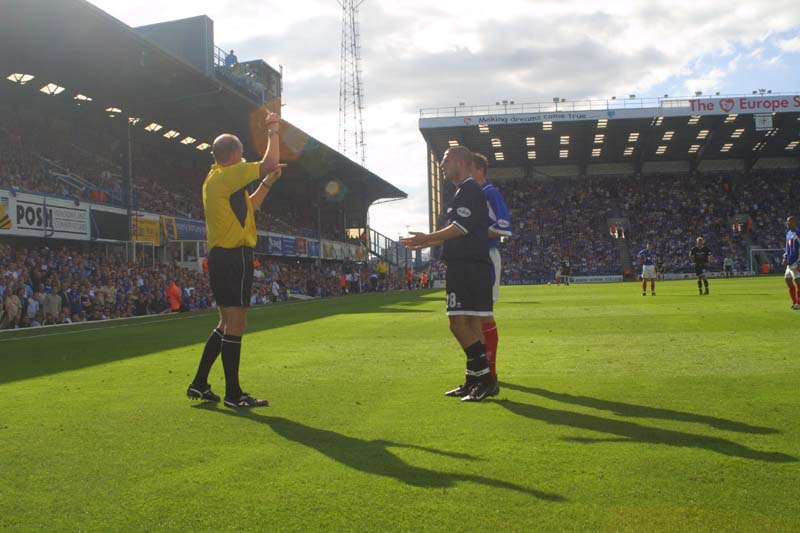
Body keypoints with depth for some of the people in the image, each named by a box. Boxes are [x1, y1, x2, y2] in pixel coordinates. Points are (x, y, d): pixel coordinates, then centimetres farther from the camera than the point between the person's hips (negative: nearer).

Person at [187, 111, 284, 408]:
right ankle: (233, 394, 0)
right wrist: (273, 132, 2)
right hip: (234, 257, -10)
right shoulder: (227, 175, -10)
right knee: (236, 324, -6)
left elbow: (249, 206, 29)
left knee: (227, 324, 16)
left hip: (221, 257, 10)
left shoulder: (215, 180, 19)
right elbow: (270, 162, -13)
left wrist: (267, 183, 21)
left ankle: (199, 384, 20)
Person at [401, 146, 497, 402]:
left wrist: (426, 238, -10)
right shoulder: (464, 191, 22)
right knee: (470, 325, 11)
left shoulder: (469, 189, -9)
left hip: (467, 267, -10)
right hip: (468, 267, 10)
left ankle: (485, 378, -8)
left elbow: (460, 228, -17)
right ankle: (475, 381, 16)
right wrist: (428, 242, 25)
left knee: (459, 324, -12)